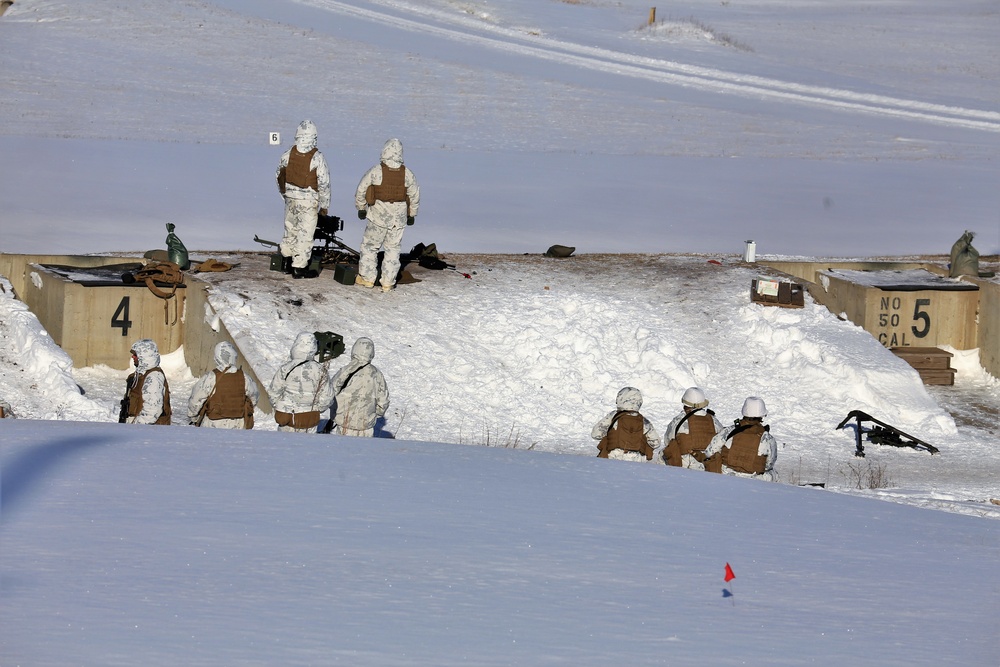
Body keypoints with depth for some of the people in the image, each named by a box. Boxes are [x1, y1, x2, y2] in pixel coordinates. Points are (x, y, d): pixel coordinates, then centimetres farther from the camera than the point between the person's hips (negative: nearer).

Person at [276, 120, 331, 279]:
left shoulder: (287, 155, -4)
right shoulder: (317, 158, -17)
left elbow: (279, 176, 9)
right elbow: (324, 183, -14)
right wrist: (324, 206, -3)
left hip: (291, 199, 5)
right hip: (309, 202, -5)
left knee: (291, 230, 20)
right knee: (305, 233, 4)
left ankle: (286, 261, 28)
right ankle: (299, 267, 7)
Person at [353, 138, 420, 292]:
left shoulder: (375, 171, -13)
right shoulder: (407, 174, -5)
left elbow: (361, 190, -4)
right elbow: (415, 195, 6)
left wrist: (361, 208, 12)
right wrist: (412, 214, 20)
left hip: (378, 217, -2)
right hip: (399, 218, 2)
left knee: (369, 245, 13)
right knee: (393, 249, 12)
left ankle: (367, 278, 15)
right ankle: (388, 282, 13)